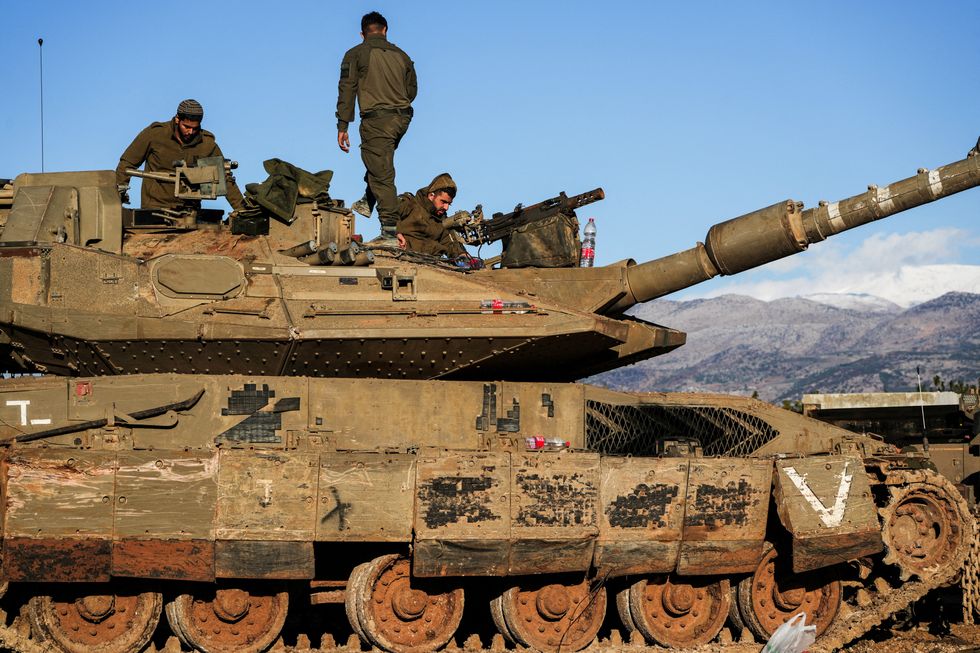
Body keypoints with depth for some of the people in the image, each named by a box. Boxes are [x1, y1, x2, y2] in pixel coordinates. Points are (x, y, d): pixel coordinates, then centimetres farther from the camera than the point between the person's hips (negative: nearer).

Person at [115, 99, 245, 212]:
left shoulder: (207, 144, 3)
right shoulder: (155, 133, -3)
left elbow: (225, 178, 7)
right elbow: (127, 163, 6)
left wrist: (240, 209, 2)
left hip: (189, 210, 2)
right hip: (155, 207, -2)